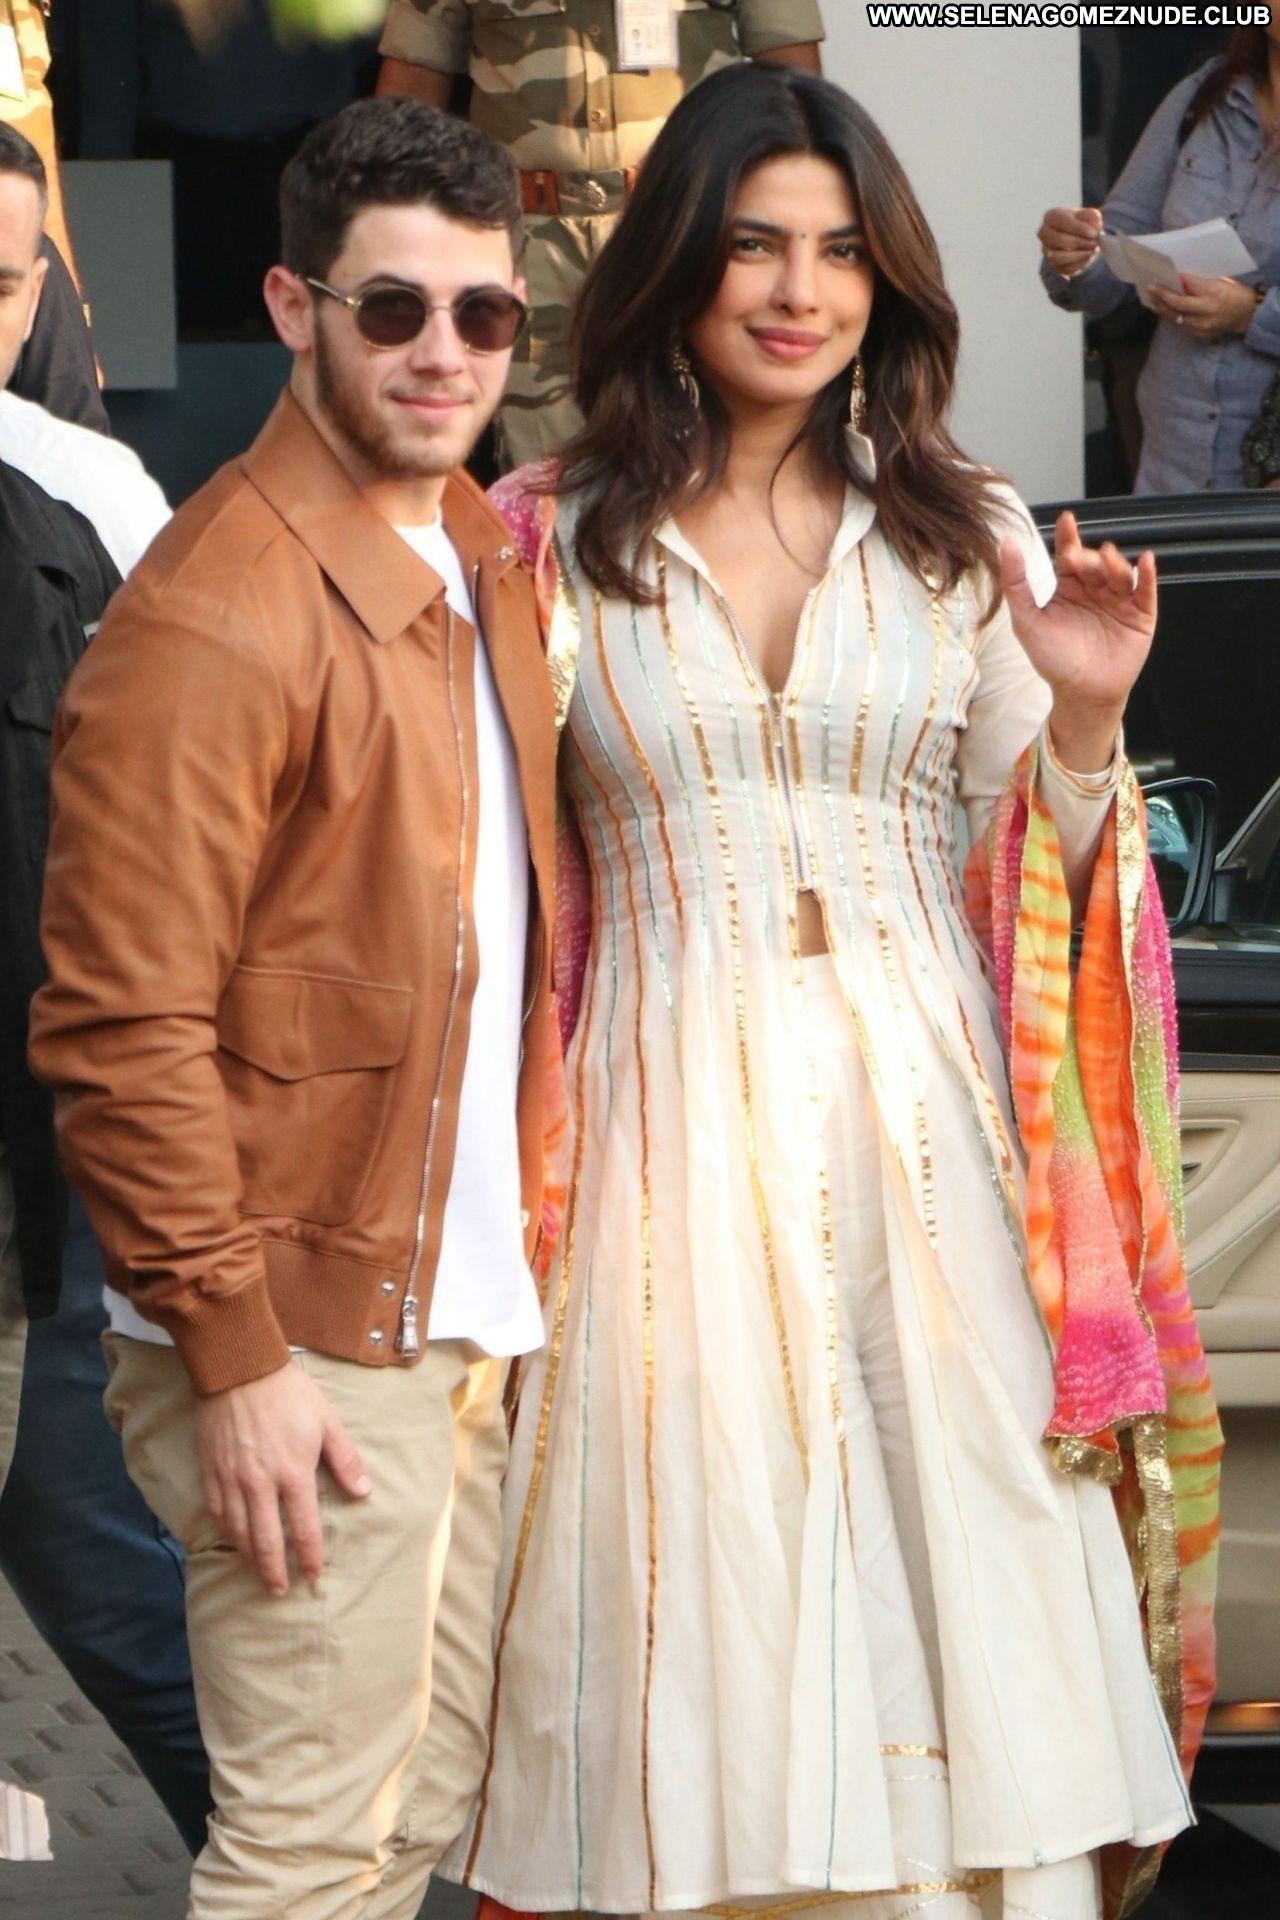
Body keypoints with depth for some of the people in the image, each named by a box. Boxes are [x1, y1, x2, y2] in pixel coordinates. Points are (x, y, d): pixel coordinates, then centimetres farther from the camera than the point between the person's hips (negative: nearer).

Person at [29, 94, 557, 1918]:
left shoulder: (486, 556, 11)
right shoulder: (215, 620, -17)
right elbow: (121, 1032, -18)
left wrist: (519, 1252, 16)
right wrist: (235, 1356, -19)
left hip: (468, 1319, 9)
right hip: (304, 1350, -8)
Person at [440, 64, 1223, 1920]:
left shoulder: (966, 538, 8)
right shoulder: (554, 544, 4)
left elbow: (1031, 880, 8)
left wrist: (1082, 723, -8)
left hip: (923, 1134, 1)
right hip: (674, 1125, -1)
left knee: (949, 1609, 1)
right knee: (697, 1637, 2)